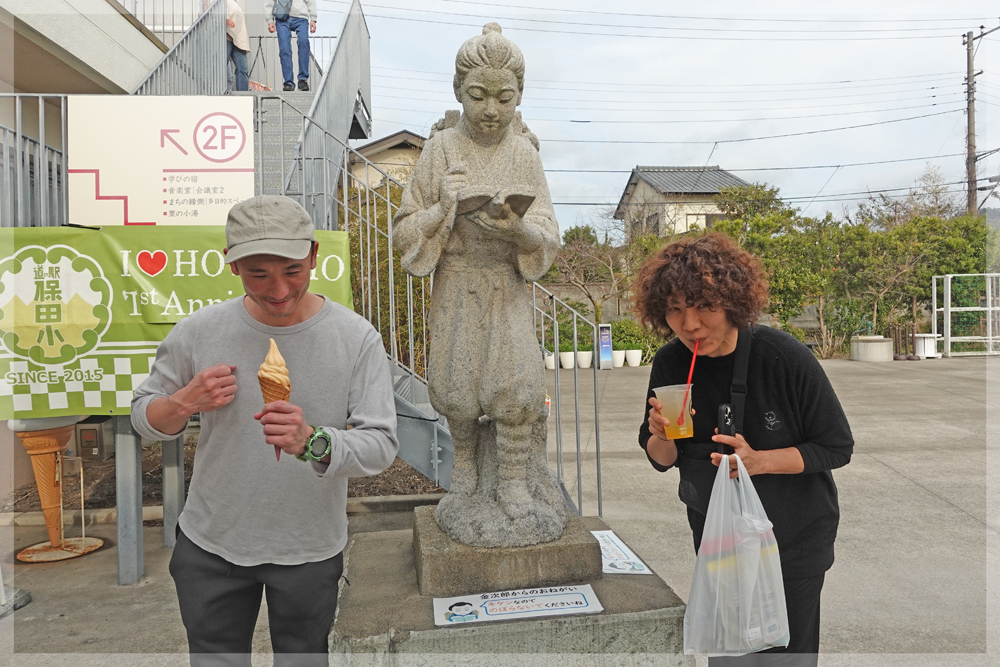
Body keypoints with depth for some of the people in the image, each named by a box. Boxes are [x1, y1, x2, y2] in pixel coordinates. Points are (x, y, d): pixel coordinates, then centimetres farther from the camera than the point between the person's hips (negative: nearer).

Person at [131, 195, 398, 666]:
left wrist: (312, 442, -38)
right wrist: (184, 402, -21)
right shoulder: (199, 330, -11)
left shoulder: (357, 338, -17)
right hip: (210, 543, 2)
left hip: (310, 548, -1)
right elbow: (144, 416, 2)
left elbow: (381, 445, -20)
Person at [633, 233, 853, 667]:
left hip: (794, 538, -3)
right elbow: (661, 461, -2)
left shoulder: (785, 357, -23)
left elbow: (837, 447, -14)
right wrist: (661, 436, -25)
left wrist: (759, 460, -28)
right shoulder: (669, 363, -12)